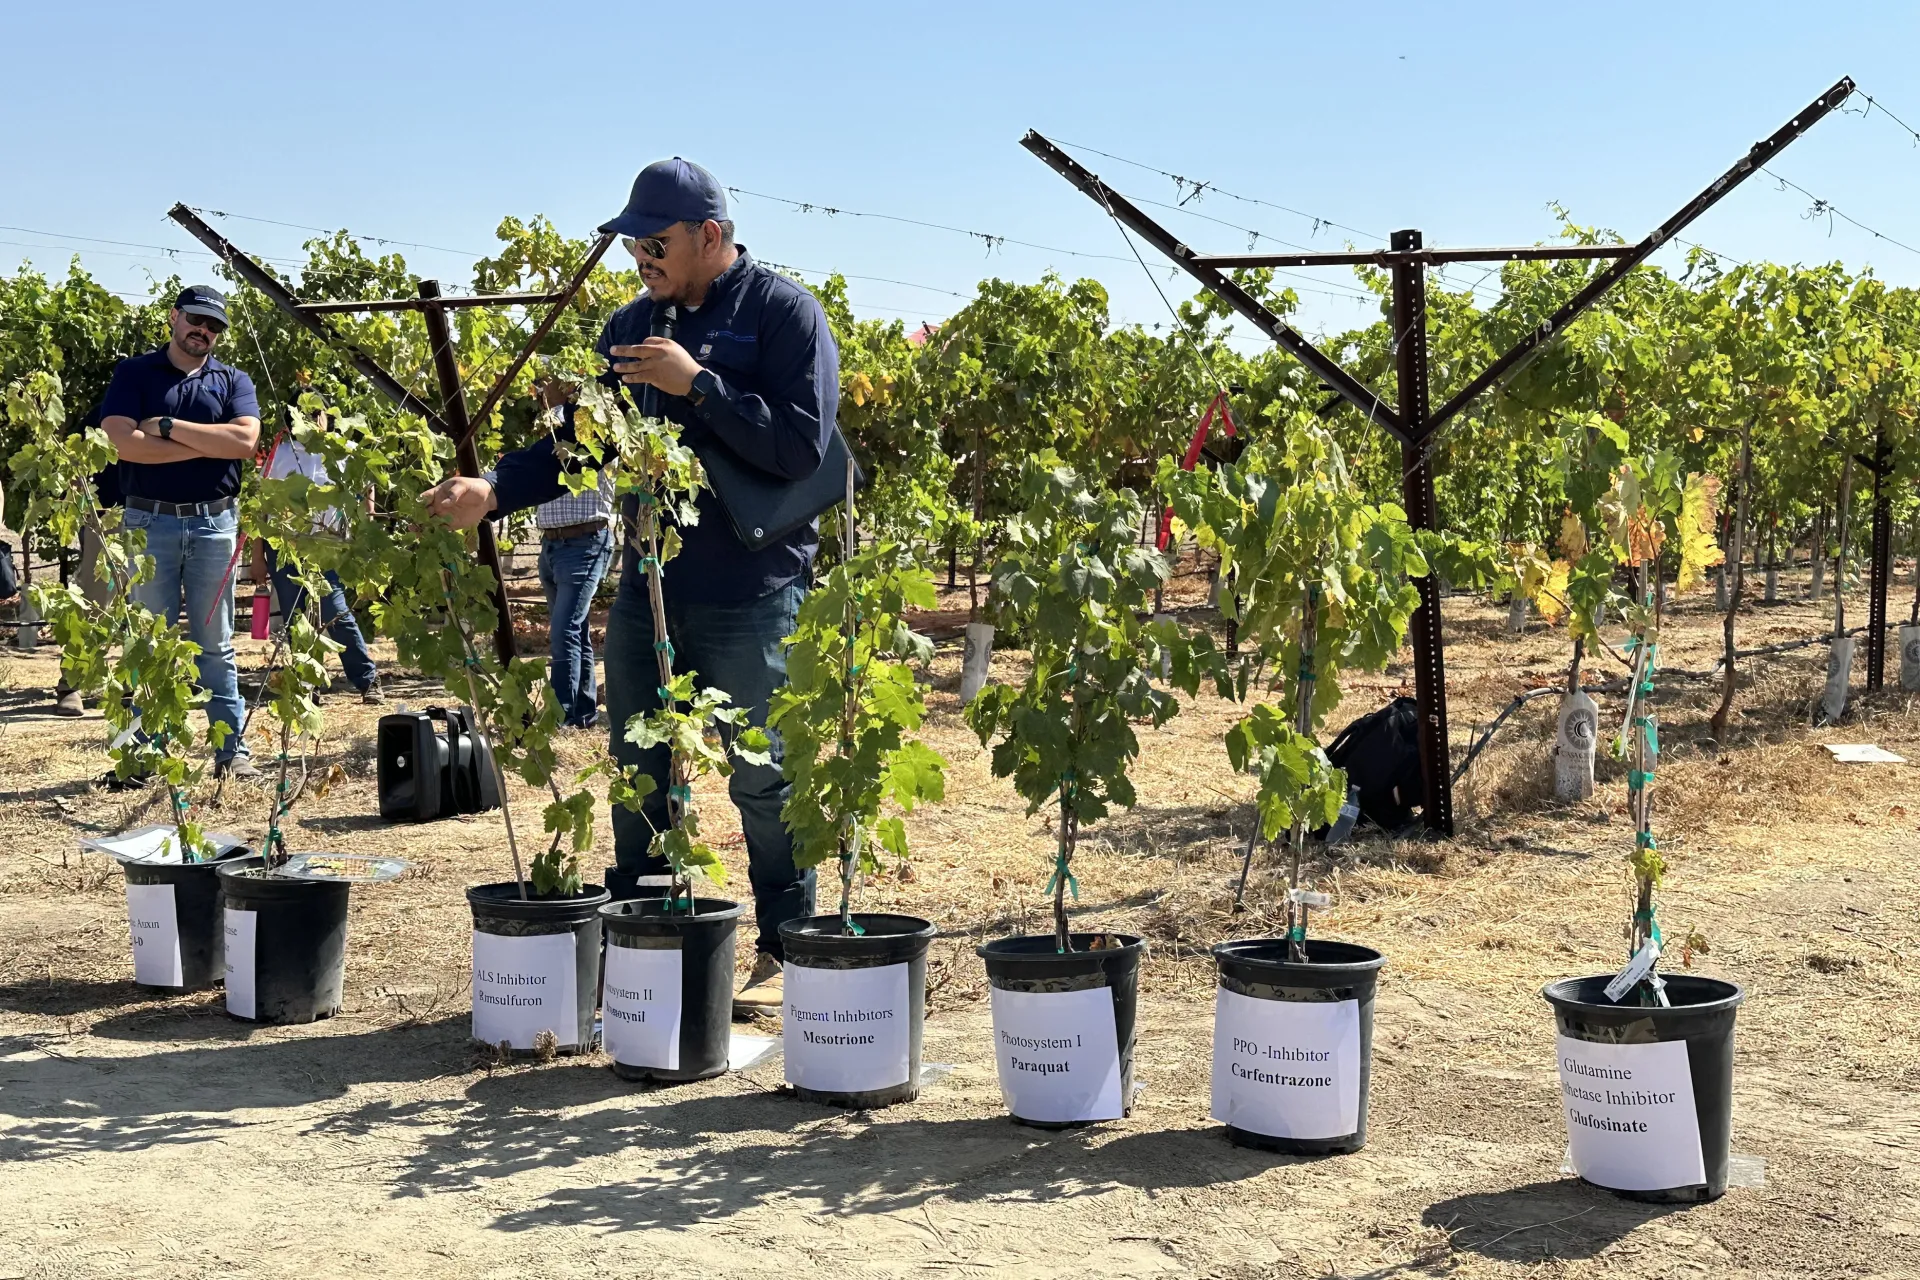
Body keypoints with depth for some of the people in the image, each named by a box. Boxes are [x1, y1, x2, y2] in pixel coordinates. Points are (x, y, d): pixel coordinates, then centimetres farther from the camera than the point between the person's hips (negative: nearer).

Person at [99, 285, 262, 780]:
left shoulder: (233, 381, 10)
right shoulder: (134, 374, 5)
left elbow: (245, 440, -9)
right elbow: (120, 441, -12)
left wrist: (167, 428, -11)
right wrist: (208, 446, -10)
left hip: (214, 523, 2)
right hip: (149, 523, -1)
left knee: (215, 644, 6)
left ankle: (231, 750, 7)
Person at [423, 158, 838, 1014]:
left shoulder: (783, 314, -7)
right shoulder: (633, 326, 12)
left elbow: (801, 447, -17)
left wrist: (697, 384, -20)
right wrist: (494, 491, -4)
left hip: (753, 597, -6)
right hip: (647, 587, 6)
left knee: (764, 781, 3)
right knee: (638, 775, 12)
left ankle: (784, 951, 16)